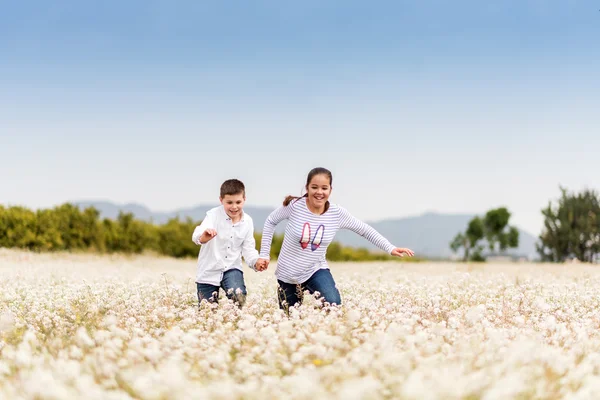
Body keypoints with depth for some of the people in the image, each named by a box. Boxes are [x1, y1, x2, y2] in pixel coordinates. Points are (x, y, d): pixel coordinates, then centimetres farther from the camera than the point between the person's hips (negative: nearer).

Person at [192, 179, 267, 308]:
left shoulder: (247, 222, -2)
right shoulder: (214, 215, -16)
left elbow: (248, 249, 3)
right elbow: (197, 236, -33)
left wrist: (256, 262, -19)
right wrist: (203, 237, -59)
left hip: (232, 269, 1)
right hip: (209, 271, -1)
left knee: (239, 296, -28)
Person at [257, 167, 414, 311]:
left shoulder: (338, 214, -13)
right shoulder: (294, 206, -19)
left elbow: (365, 230, -1)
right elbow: (270, 222, -3)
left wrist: (390, 248, -5)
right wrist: (264, 254, -4)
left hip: (316, 270, 0)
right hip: (288, 274, 0)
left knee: (333, 305, -27)